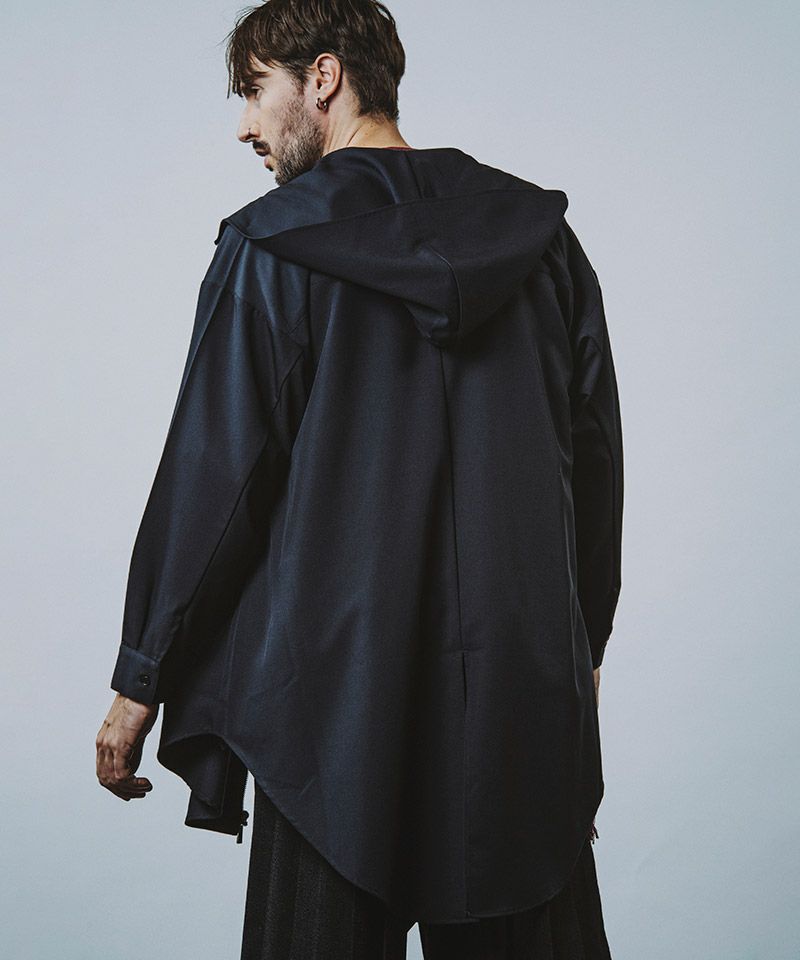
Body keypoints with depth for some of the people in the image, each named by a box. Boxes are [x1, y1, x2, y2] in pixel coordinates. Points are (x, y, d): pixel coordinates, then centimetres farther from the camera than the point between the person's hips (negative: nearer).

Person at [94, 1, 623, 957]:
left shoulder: (272, 248, -7)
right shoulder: (541, 237, 6)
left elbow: (214, 478, -9)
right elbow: (594, 455, 9)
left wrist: (141, 680, 1)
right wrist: (581, 641, 19)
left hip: (336, 689, -4)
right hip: (527, 684, 4)